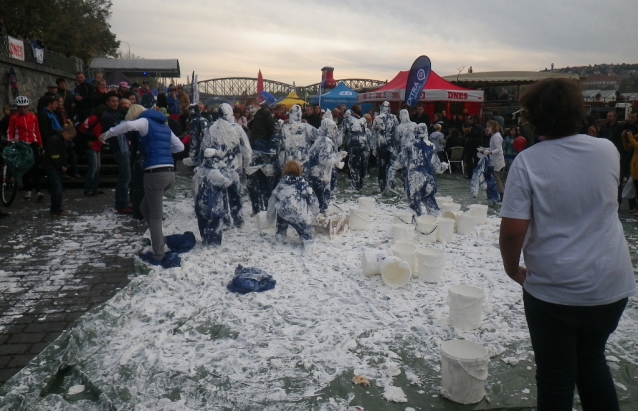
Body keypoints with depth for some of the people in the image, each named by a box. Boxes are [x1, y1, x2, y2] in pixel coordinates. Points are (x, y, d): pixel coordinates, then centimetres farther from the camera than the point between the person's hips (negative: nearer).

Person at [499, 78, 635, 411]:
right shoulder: (607, 150, -3)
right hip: (611, 285, 5)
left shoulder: (528, 162, -17)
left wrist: (512, 269, -4)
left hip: (553, 290, -4)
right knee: (592, 360, 27)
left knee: (556, 376, 13)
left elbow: (512, 230, -20)